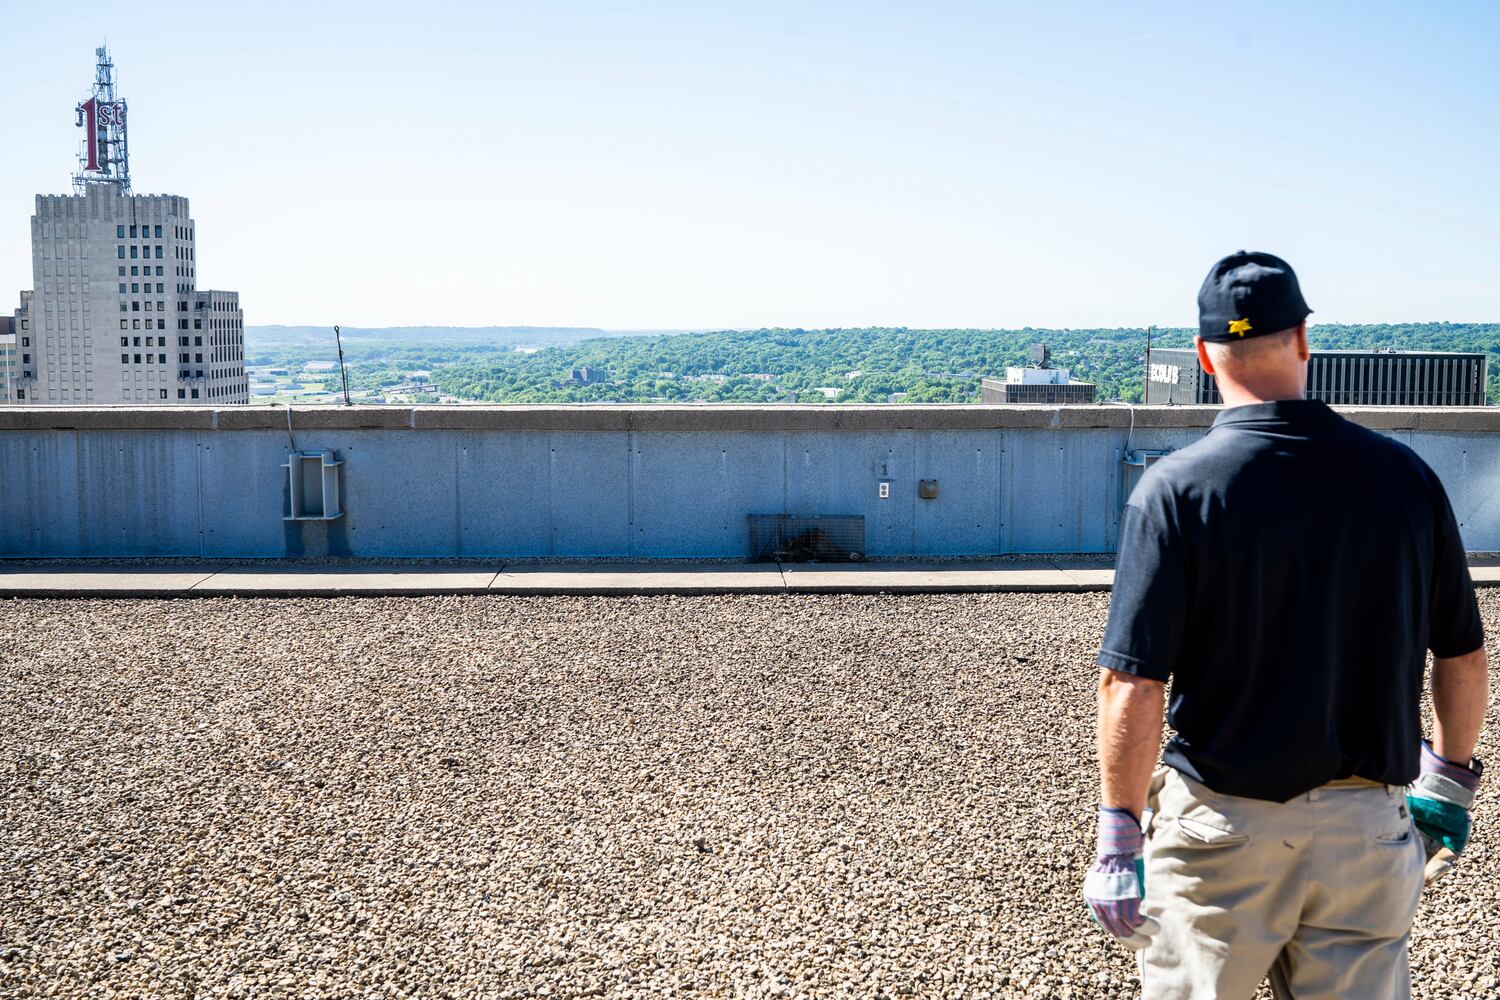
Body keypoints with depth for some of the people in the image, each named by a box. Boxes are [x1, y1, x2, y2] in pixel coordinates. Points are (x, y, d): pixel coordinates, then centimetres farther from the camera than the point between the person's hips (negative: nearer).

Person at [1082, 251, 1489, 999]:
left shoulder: (1176, 489, -13)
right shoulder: (1405, 475, -2)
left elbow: (1132, 688, -17)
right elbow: (1464, 661, 6)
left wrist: (1118, 840, -8)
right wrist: (1450, 779, 22)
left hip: (1220, 827, -3)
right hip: (1370, 825, 3)